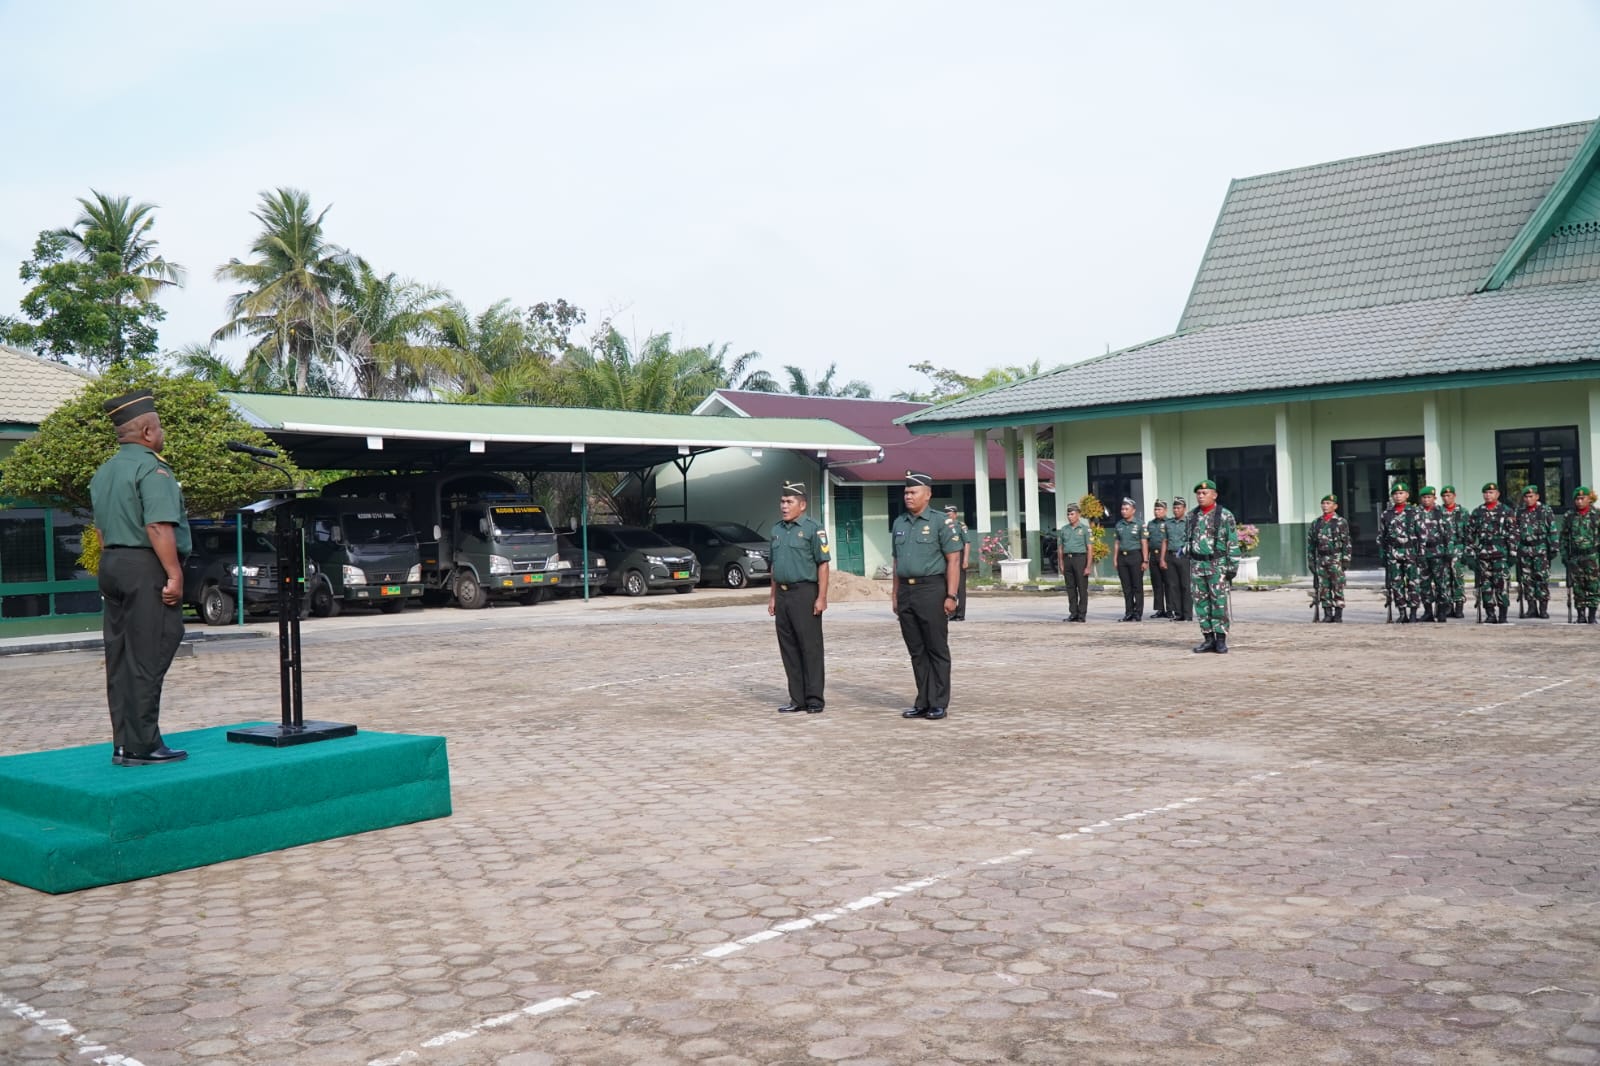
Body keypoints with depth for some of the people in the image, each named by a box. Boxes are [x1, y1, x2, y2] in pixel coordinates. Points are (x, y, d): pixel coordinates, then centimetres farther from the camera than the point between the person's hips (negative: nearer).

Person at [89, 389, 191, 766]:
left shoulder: (103, 472, 17)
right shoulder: (152, 469, -13)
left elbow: (101, 528, 21)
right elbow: (158, 527, -22)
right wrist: (174, 574, -20)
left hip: (111, 565, 9)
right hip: (146, 568, -9)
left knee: (120, 659, 10)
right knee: (146, 659, -6)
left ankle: (123, 744, 14)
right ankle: (142, 746, -4)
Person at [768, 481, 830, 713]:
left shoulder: (813, 529, -6)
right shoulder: (777, 529, 15)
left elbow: (823, 564, -9)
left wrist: (822, 597, -15)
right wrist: (772, 596, 16)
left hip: (804, 593, -7)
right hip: (782, 594, 7)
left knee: (810, 647, -4)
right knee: (789, 649, 8)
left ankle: (814, 699, 1)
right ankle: (797, 699, 15)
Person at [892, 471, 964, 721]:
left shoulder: (941, 522, -4)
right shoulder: (899, 524, 14)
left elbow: (953, 560, -7)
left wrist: (951, 595, -14)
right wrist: (895, 594, 14)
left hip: (931, 590, -6)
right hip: (906, 591, 6)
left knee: (937, 649, 0)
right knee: (916, 651, 9)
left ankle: (939, 704, 5)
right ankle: (923, 702, 16)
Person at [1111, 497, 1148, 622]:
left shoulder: (1140, 524, -2)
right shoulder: (1119, 525, 12)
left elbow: (1144, 543, -5)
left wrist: (1145, 561, -10)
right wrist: (1115, 559, 8)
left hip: (1135, 556, -5)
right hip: (1122, 557, 5)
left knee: (1137, 587, -1)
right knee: (1126, 588, 7)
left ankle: (1138, 614, 2)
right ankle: (1128, 613, 11)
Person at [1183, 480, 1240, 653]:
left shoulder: (1225, 515, -3)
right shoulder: (1191, 516, 10)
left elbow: (1233, 543, -4)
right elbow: (1186, 540, 17)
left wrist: (1233, 566, -8)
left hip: (1217, 565, -4)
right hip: (1196, 565, 4)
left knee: (1219, 602, -5)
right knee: (1201, 602, 5)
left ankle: (1221, 639, 0)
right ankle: (1208, 638, 12)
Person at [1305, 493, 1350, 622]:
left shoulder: (1341, 522, -1)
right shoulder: (1316, 523, 12)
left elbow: (1346, 543, -4)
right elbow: (1310, 544, 14)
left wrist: (1345, 560, -10)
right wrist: (1311, 561, 9)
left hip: (1336, 559, -5)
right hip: (1321, 560, 5)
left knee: (1338, 588, -3)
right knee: (1323, 589, 4)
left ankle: (1338, 615, 2)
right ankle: (1327, 615, 9)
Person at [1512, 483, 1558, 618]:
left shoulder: (1546, 511, 1)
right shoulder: (1520, 513, 12)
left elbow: (1553, 531, -2)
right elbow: (1516, 532, 16)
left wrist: (1554, 548, -7)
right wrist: (1515, 549, 11)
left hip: (1541, 548, -4)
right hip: (1524, 550, 4)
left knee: (1542, 579, -5)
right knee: (1527, 579, 3)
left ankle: (1543, 608, 0)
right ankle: (1531, 608, 9)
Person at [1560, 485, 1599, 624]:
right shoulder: (1569, 516, 8)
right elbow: (1564, 537, 12)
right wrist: (1564, 555, 5)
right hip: (1575, 557, 2)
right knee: (1577, 588, 5)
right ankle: (1581, 614, 13)